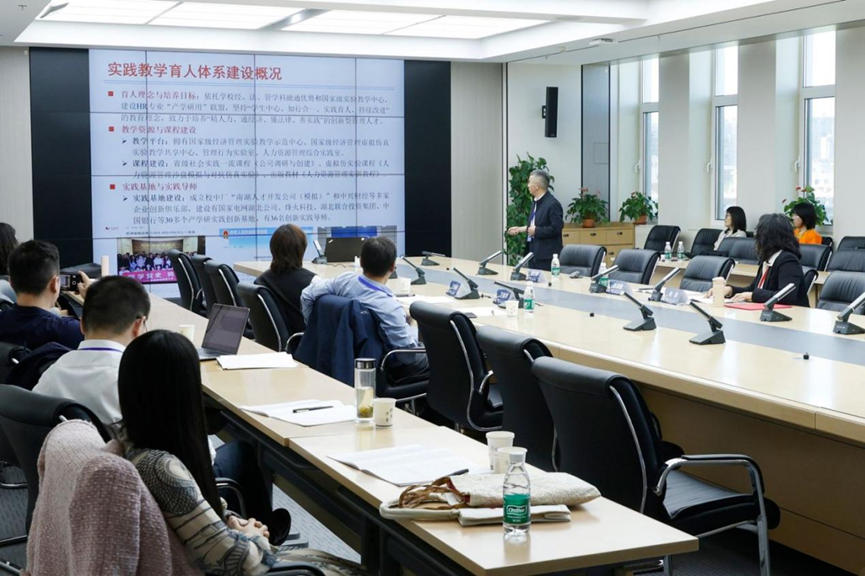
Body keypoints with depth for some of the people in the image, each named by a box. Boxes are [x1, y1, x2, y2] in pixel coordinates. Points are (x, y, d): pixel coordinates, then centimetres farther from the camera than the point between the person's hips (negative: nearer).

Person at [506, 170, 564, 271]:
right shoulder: (536, 202, 13)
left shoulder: (552, 204, -16)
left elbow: (556, 228, -22)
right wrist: (521, 229, 14)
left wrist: (536, 231, -17)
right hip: (533, 251, 9)